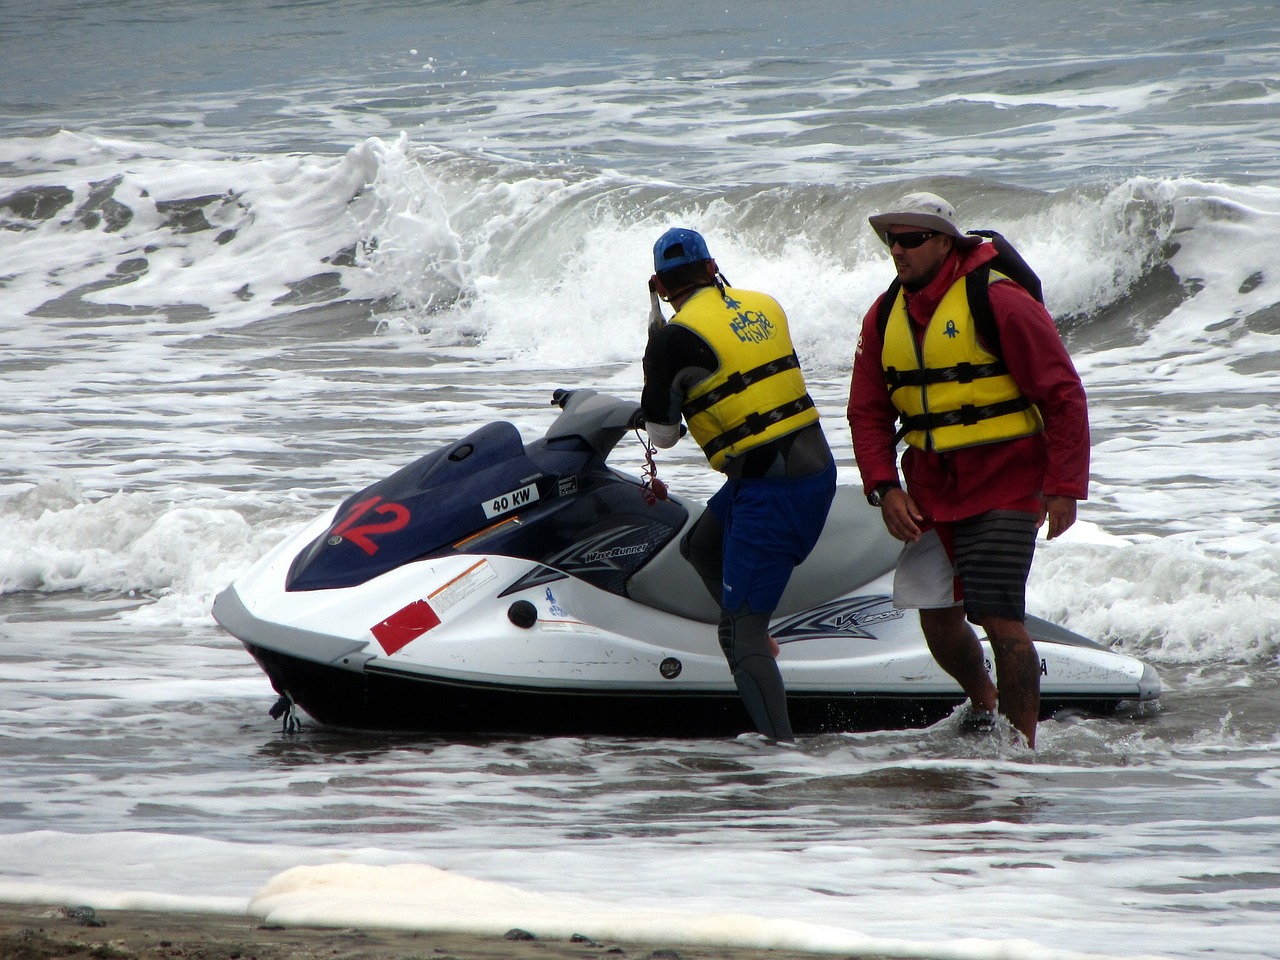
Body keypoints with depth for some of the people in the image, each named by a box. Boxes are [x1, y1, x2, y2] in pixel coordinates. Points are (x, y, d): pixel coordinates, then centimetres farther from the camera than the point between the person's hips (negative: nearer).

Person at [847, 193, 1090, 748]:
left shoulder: (998, 302, -13)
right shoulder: (885, 317, 6)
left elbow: (1063, 395, -12)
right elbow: (868, 413, 12)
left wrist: (1064, 488, -15)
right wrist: (884, 487, -2)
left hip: (1004, 487, -6)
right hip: (930, 490, 6)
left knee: (998, 616, -14)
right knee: (937, 617, 8)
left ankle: (1023, 747, -6)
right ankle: (981, 700, 37)